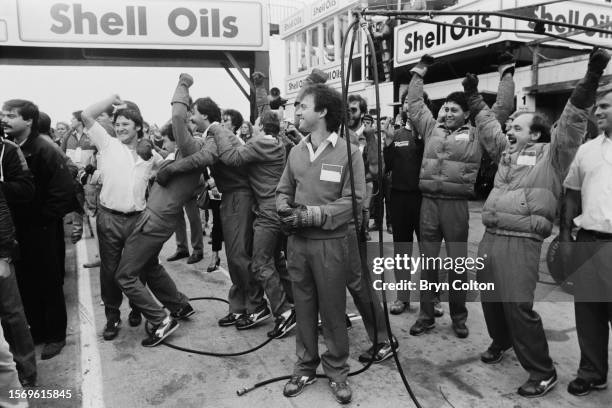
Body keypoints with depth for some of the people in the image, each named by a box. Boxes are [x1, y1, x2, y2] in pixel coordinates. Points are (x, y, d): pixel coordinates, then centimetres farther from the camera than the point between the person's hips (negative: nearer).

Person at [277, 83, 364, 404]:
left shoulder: (348, 152, -9)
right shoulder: (296, 152, 7)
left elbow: (353, 200, -13)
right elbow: (283, 191, 15)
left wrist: (311, 215, -18)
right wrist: (284, 209, -8)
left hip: (330, 243, -4)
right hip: (297, 242, 5)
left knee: (332, 310, 6)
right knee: (303, 307, 14)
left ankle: (337, 371, 24)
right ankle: (305, 366, 30)